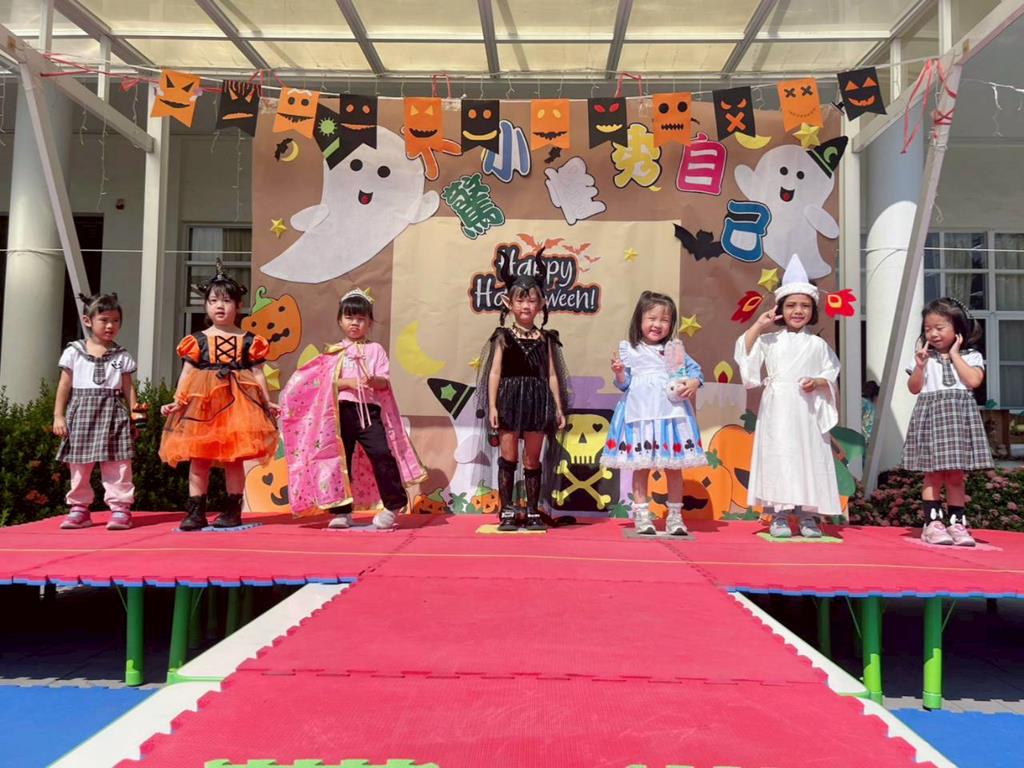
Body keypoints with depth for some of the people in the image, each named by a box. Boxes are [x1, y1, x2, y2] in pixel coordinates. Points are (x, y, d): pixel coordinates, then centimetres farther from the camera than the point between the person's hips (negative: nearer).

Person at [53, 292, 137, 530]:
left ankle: (120, 507, -2)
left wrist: (135, 416, 0)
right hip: (81, 412, 1)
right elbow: (64, 386, 6)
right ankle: (79, 508, 18)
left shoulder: (122, 355, 6)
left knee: (117, 464, -5)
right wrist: (58, 415, 2)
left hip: (113, 413, -1)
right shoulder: (74, 351, 5)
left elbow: (128, 388, 7)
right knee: (79, 465, 9)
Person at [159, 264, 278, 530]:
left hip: (237, 401, -1)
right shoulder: (198, 340, 5)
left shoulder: (248, 340, 4)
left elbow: (256, 373, 6)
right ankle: (196, 511, 9)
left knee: (234, 458, 5)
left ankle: (232, 510, 13)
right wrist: (177, 402, -5)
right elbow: (187, 372, 4)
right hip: (202, 401, 1)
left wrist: (267, 402, 0)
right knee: (198, 458, 2)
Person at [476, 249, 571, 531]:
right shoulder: (503, 336, 1)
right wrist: (492, 406, -8)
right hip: (509, 398, -1)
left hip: (537, 400, 2)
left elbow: (551, 375, 7)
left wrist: (559, 407, 5)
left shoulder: (545, 338, 7)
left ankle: (533, 512, 17)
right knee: (509, 457, 2)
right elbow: (494, 372, -1)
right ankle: (507, 512, 10)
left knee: (533, 460, 7)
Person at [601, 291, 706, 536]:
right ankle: (641, 514, 13)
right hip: (641, 414, -1)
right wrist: (619, 373, -16)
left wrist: (694, 383, -10)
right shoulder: (629, 350, 6)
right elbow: (625, 383, 5)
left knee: (674, 466, 6)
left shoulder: (675, 349, 10)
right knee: (641, 466, 3)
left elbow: (694, 369, 10)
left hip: (672, 413, 2)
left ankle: (675, 516, 16)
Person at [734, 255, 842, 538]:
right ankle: (778, 516, 5)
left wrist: (817, 383, -13)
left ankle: (807, 515, 12)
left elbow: (831, 374, 8)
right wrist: (758, 326, -1)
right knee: (778, 457, -1)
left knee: (808, 457, 2)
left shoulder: (818, 344, 8)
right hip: (776, 409, 0)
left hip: (806, 411, 1)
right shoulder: (769, 340, 8)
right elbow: (744, 355, 0)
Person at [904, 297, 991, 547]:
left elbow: (973, 381, -10)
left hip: (959, 415, 0)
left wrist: (954, 355, -3)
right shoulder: (924, 356, 11)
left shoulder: (970, 356, 9)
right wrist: (920, 366, -9)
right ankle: (932, 523, -1)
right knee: (933, 474, -4)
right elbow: (914, 388, 6)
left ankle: (956, 524, 10)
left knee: (956, 475, 4)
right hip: (931, 414, 0)